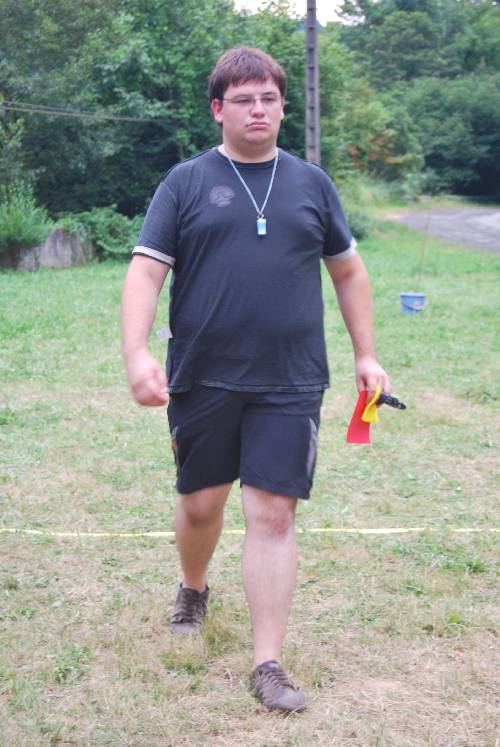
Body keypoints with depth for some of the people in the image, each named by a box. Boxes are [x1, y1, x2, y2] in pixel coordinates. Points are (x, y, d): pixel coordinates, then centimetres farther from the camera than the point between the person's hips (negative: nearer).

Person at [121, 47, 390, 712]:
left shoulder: (311, 183, 10)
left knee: (272, 514, -4)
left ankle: (268, 664, 3)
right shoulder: (186, 182, 3)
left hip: (289, 385, 0)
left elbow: (348, 271, 17)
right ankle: (193, 589, 44)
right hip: (202, 381, 0)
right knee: (201, 502, 12)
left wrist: (366, 355, 13)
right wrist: (136, 353, -16)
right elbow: (146, 270, -2)